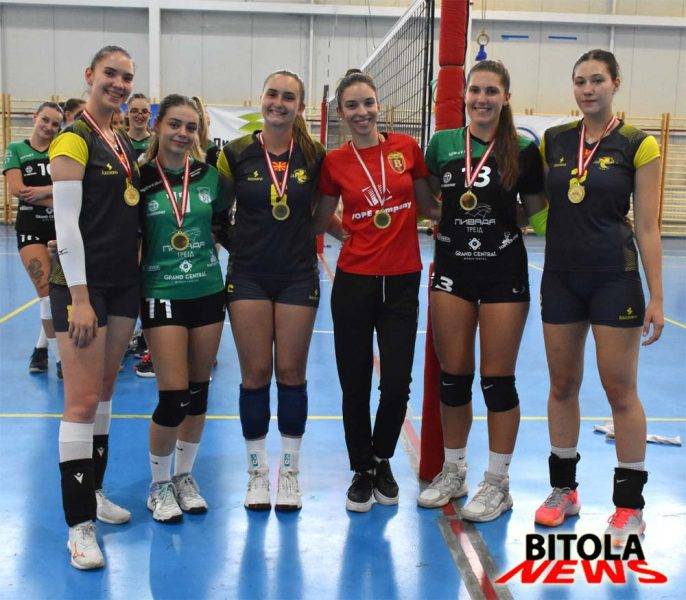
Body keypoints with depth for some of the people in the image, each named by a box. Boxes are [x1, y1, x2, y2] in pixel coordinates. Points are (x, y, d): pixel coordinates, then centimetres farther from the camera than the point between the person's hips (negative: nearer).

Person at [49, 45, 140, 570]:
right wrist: (79, 298, -19)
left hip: (124, 283, 8)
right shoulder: (74, 140, -10)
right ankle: (80, 523, 2)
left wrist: (135, 272, 14)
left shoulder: (125, 143, 13)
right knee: (82, 403, -6)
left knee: (104, 393, 15)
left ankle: (93, 490, 28)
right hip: (84, 285, -8)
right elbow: (66, 223, -15)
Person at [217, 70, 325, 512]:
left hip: (298, 276, 0)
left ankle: (289, 470, 18)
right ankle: (257, 471, 16)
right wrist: (237, 243, 0)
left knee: (291, 373, 4)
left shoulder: (314, 156, 0)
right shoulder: (236, 154, -1)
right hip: (249, 276, 0)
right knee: (256, 374, 1)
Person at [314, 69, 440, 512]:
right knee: (355, 383, 5)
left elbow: (429, 205, 12)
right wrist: (346, 226, -2)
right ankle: (362, 471, 26)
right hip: (354, 281, 0)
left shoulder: (407, 147, 2)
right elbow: (320, 222, 12)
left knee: (397, 383, 2)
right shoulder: (335, 162, 1)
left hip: (402, 282, 0)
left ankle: (382, 461, 29)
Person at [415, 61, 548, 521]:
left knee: (497, 380, 3)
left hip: (504, 273, -2)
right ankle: (454, 472, 27)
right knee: (453, 376, 9)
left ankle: (498, 483, 17)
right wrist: (451, 223, 6)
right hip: (452, 270, 3)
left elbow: (537, 212, 8)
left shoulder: (523, 150, -2)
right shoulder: (443, 144, 4)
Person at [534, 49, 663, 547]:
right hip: (561, 276, 4)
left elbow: (647, 226, -6)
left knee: (620, 391, 0)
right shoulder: (553, 141, 6)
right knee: (562, 385, 10)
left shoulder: (637, 146, -4)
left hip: (615, 277, -4)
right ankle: (564, 489, 25)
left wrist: (656, 297, -8)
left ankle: (630, 505, 13)